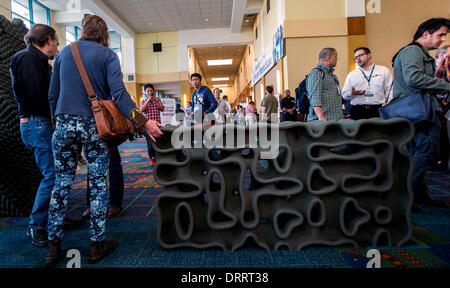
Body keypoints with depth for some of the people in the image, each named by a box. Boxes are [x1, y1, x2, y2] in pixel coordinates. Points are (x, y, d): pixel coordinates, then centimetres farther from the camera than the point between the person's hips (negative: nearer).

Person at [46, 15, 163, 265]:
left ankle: (54, 246, 19)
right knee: (98, 184, 4)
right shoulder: (108, 55, 0)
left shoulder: (63, 53, 13)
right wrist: (143, 122, -23)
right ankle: (98, 245, 13)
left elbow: (53, 94, 14)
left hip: (64, 125, 4)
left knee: (62, 182, 11)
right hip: (94, 125, -4)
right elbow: (119, 92, -16)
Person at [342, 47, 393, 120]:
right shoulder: (351, 75, 16)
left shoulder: (384, 71, 13)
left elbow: (390, 91, 9)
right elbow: (344, 95, 13)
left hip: (377, 111, -1)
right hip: (357, 112, 1)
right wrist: (352, 93, -8)